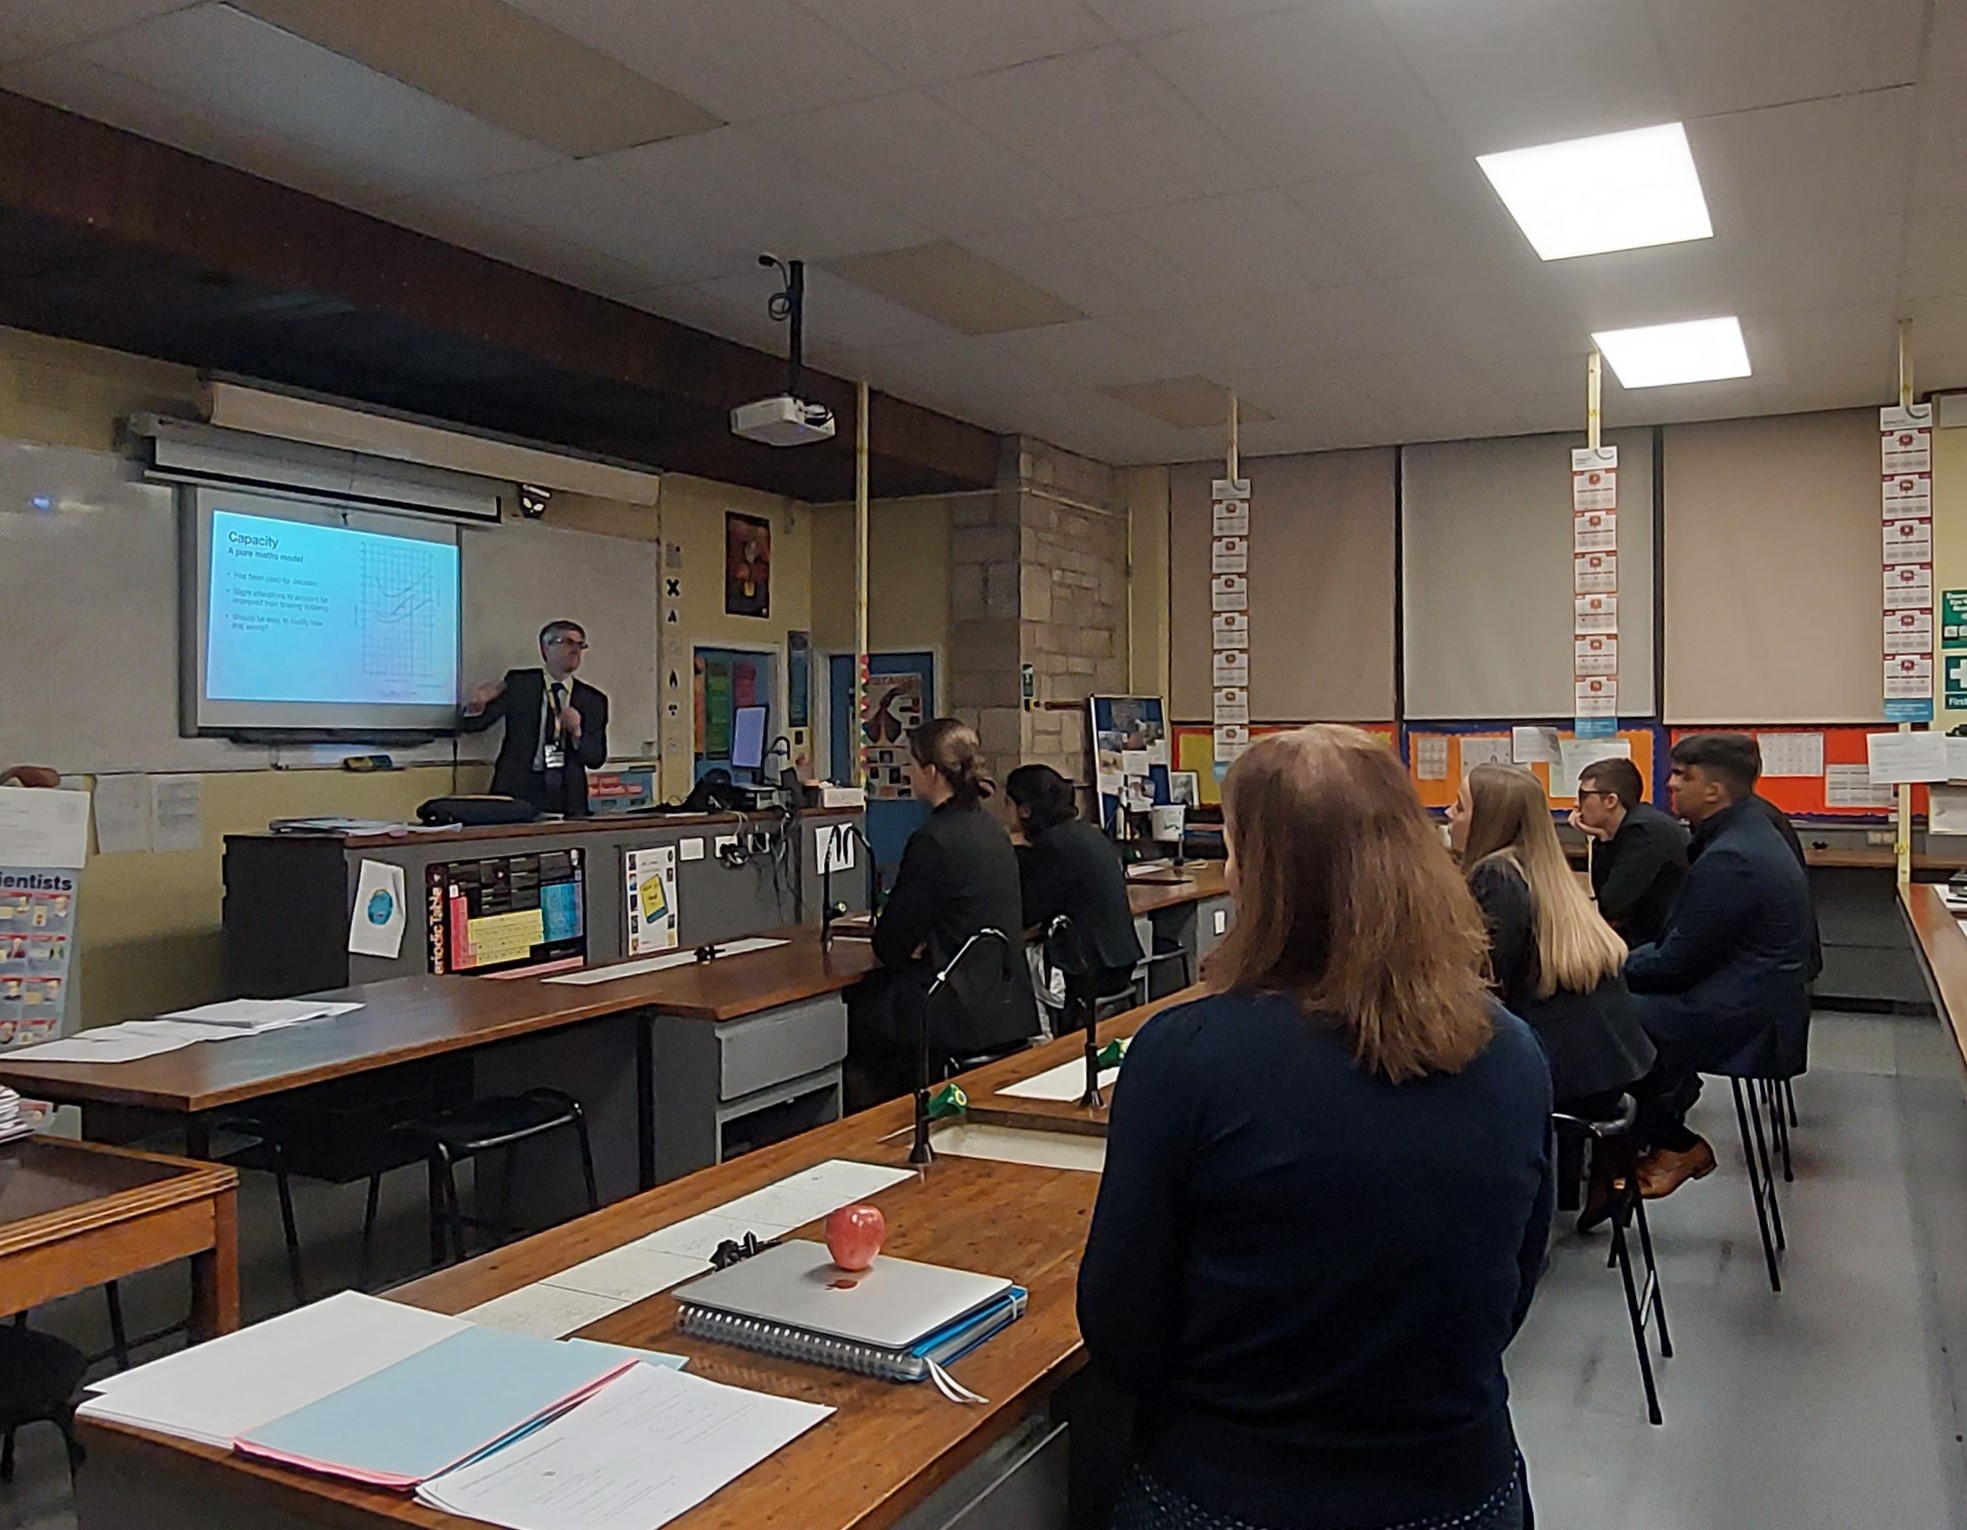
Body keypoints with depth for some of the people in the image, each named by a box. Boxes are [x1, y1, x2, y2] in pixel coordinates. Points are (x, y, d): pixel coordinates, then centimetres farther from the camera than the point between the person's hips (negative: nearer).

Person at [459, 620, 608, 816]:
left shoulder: (593, 699, 8)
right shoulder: (518, 683, 5)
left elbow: (597, 759, 4)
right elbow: (470, 725, 5)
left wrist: (577, 732, -14)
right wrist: (477, 705, -17)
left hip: (567, 795, 2)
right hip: (517, 789, -1)